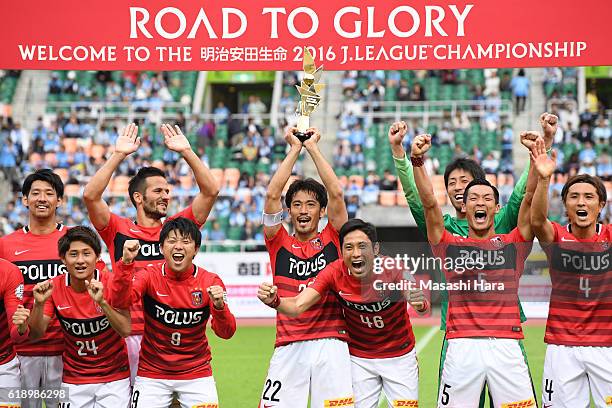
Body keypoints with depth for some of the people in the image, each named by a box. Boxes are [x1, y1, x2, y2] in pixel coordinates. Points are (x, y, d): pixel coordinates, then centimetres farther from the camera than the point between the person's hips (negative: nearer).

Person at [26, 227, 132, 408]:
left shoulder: (112, 283, -13)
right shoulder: (53, 287, -7)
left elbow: (125, 330, -20)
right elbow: (36, 335, -7)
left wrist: (101, 302, -35)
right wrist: (39, 304, -25)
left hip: (114, 378, -2)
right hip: (74, 381, 2)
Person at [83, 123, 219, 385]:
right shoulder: (119, 230, 6)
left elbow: (210, 191, 5)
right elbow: (90, 196, -7)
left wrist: (186, 151, 0)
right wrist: (119, 155, -8)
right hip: (130, 333, -2)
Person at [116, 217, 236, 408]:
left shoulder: (210, 282, -7)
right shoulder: (150, 276, -8)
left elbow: (226, 333, -13)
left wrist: (219, 306, -33)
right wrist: (126, 263, -40)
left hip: (196, 373, 1)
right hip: (152, 373, 0)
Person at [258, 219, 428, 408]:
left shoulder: (392, 269, -25)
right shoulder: (335, 272, -20)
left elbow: (422, 307, -39)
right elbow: (297, 307, -27)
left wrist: (420, 304, -63)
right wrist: (274, 300, -48)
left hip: (399, 356, -1)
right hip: (359, 358, 1)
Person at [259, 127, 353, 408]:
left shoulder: (332, 241, 10)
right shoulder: (280, 244, 11)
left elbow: (336, 194, 1)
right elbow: (272, 195, 1)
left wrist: (313, 147, 6)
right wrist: (295, 148, 5)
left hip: (331, 344, 0)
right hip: (288, 347, 0)